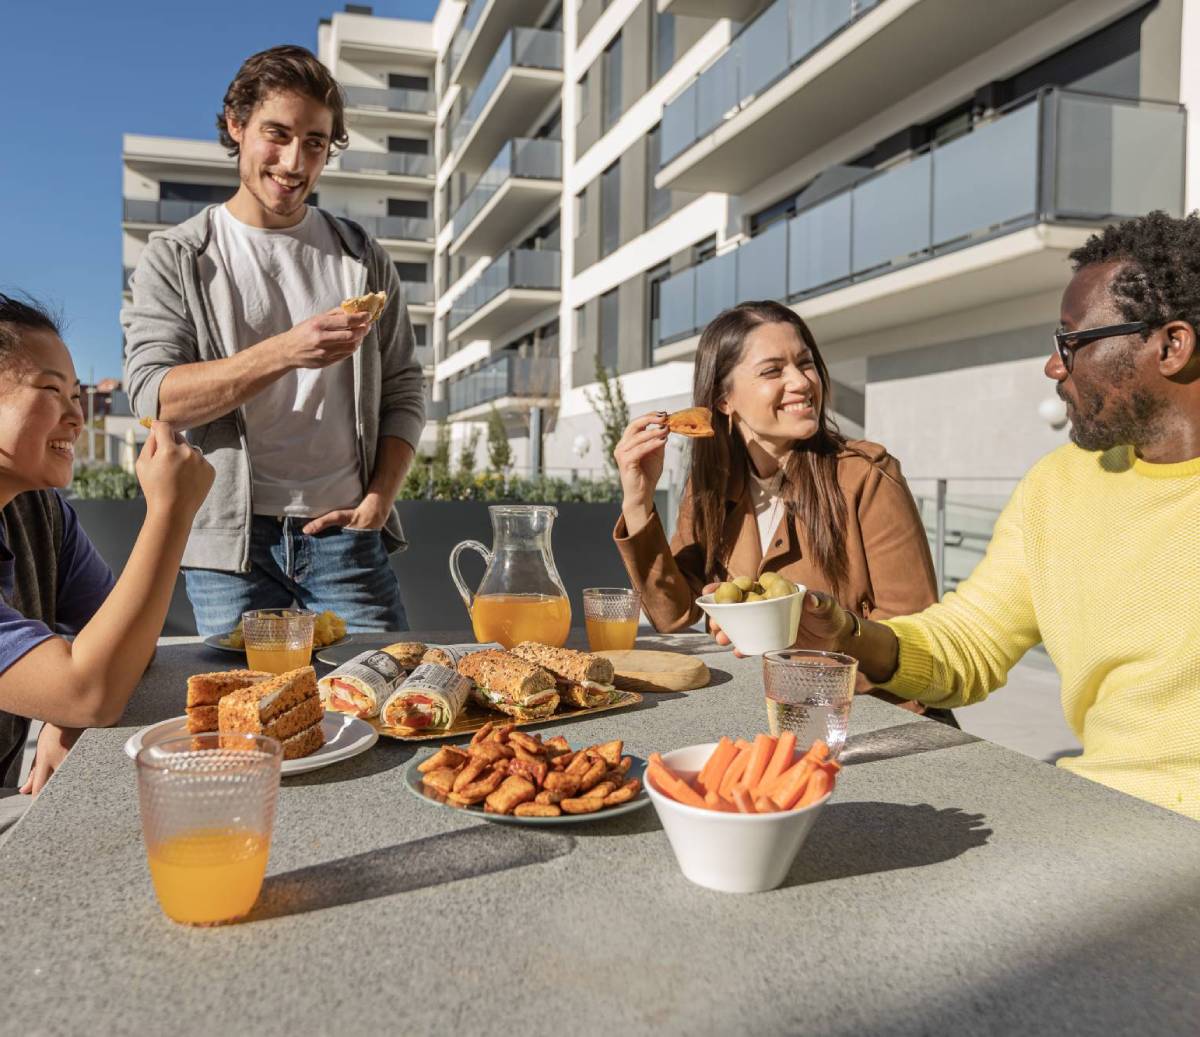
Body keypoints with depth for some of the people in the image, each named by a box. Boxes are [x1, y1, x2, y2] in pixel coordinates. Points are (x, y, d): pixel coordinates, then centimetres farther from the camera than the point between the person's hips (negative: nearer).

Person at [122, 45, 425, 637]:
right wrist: (283, 352, -23)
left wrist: (378, 499, -5)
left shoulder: (364, 259, 11)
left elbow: (402, 393, 10)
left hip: (344, 532, 2)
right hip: (231, 539, -1)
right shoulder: (175, 260, 4)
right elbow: (153, 396, -9)